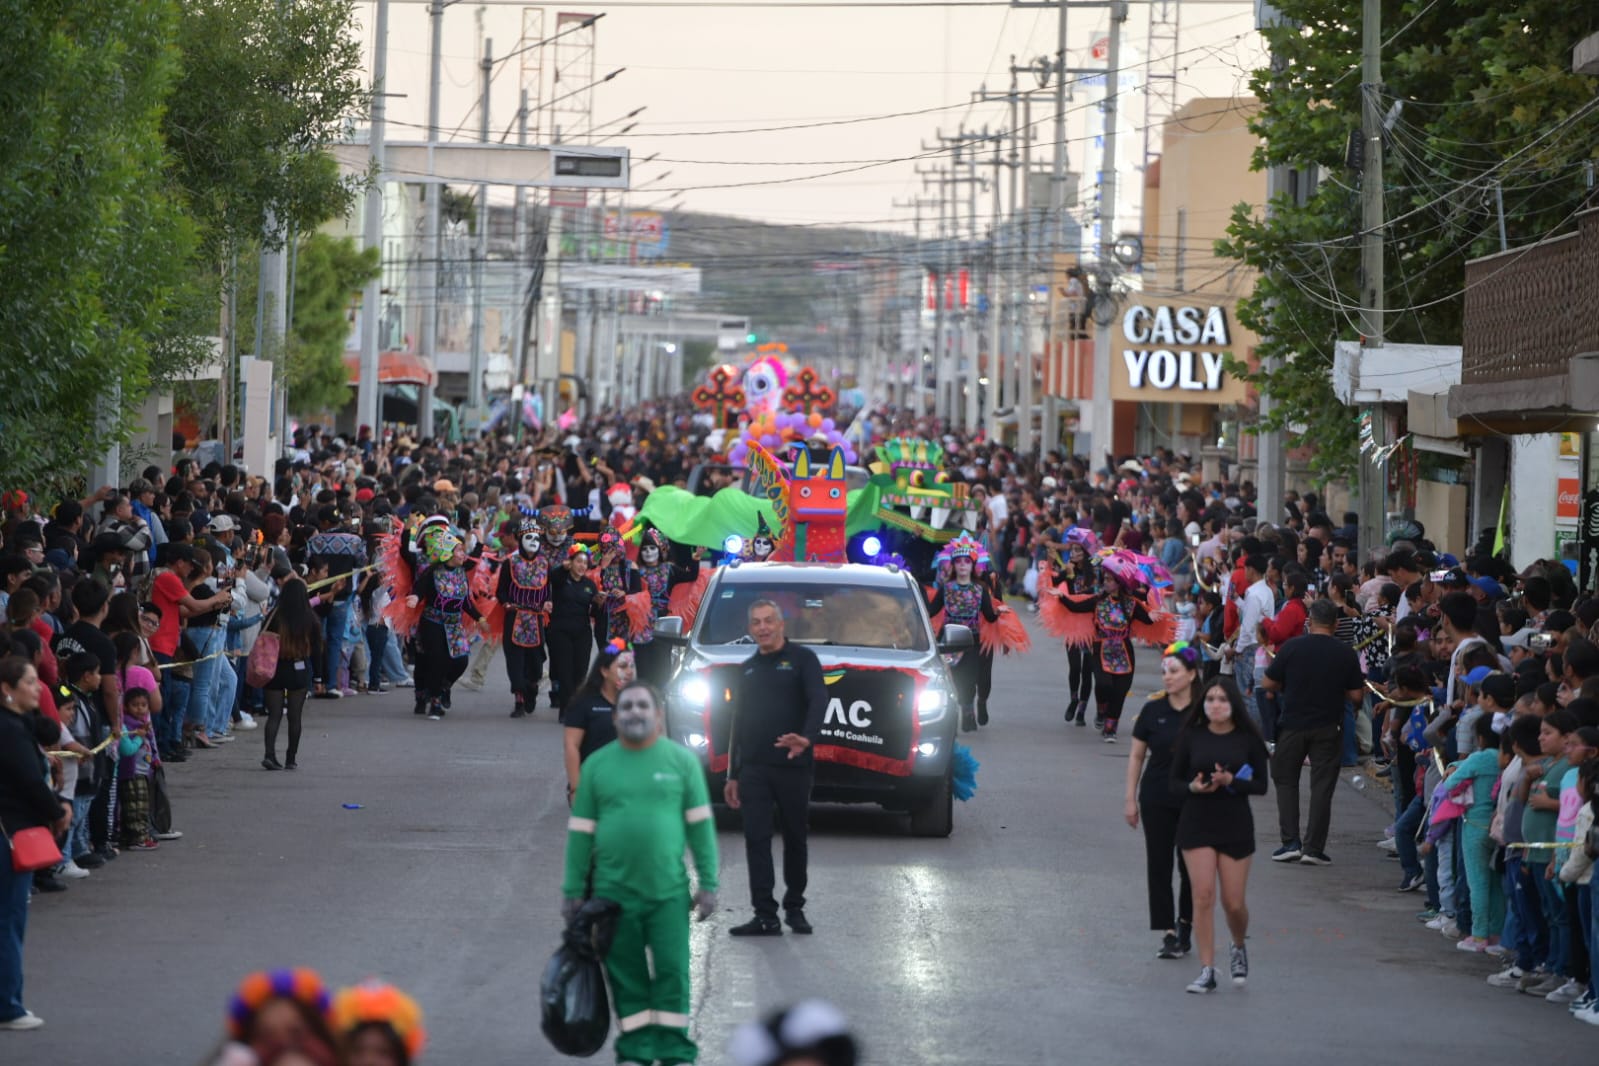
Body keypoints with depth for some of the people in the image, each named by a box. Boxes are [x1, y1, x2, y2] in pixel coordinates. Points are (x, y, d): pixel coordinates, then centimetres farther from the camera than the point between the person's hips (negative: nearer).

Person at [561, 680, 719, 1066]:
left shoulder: (681, 760, 3)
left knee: (672, 970, -3)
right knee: (627, 975, 5)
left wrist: (708, 884, -1)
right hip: (614, 892, 1)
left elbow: (700, 824, 4)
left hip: (669, 890, -1)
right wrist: (573, 890, 5)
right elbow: (581, 830, 7)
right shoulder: (598, 765, 6)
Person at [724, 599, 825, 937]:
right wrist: (733, 775, 18)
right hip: (753, 769, 4)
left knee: (795, 838, 5)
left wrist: (807, 738, -33)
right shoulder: (748, 669, 19)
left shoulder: (802, 659, 2)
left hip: (792, 768, -4)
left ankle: (795, 908, 18)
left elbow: (818, 700, -13)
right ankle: (765, 916, -6)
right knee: (756, 840, -5)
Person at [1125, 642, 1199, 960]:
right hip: (1157, 800, 1)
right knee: (1158, 865, -2)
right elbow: (1136, 756, 6)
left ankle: (1185, 925, 23)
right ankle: (1169, 933, 1)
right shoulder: (1153, 711, 0)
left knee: (1190, 867, 6)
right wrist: (1131, 799, 3)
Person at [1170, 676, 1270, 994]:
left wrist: (1231, 782, -18)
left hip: (1236, 825, 0)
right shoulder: (1191, 736, 1)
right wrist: (1193, 787, -17)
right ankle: (1206, 970, -5)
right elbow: (1175, 782, 5)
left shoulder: (1247, 739, 0)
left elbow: (1261, 785, 0)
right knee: (1203, 896, -10)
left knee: (1233, 902, 1)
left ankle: (1239, 948, 33)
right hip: (1196, 824, 0)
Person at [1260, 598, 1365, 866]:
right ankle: (1313, 848, 2)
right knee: (1322, 786, 5)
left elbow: (1267, 684, -3)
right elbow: (1356, 694, -3)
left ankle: (1291, 842, 6)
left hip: (1293, 724, 0)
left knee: (1285, 781, 14)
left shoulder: (1292, 647, -8)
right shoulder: (1346, 653, -5)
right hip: (1328, 728, 0)